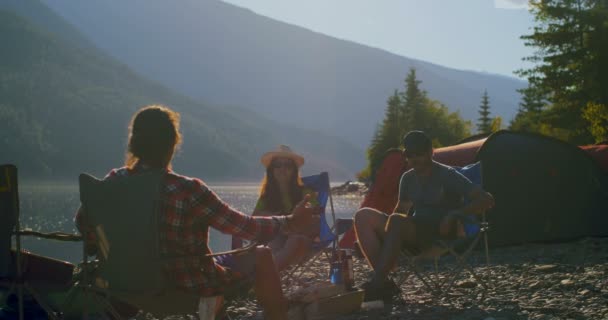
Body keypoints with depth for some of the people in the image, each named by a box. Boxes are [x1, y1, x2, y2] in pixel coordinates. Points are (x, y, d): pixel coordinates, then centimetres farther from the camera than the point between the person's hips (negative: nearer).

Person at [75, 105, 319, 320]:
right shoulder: (188, 192, -28)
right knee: (262, 257, 14)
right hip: (189, 289, -6)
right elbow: (245, 227, -19)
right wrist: (291, 222, -4)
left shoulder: (115, 182, -11)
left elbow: (82, 222, 4)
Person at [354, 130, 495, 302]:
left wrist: (456, 213, -25)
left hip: (437, 236, -7)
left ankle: (375, 286, -36)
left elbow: (487, 200, -11)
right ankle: (383, 283, -24)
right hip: (413, 234, 7)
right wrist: (383, 228, 7)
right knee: (364, 216, -13)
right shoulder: (408, 178, 15)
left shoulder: (447, 175, -4)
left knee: (396, 221, -35)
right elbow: (401, 209, 29)